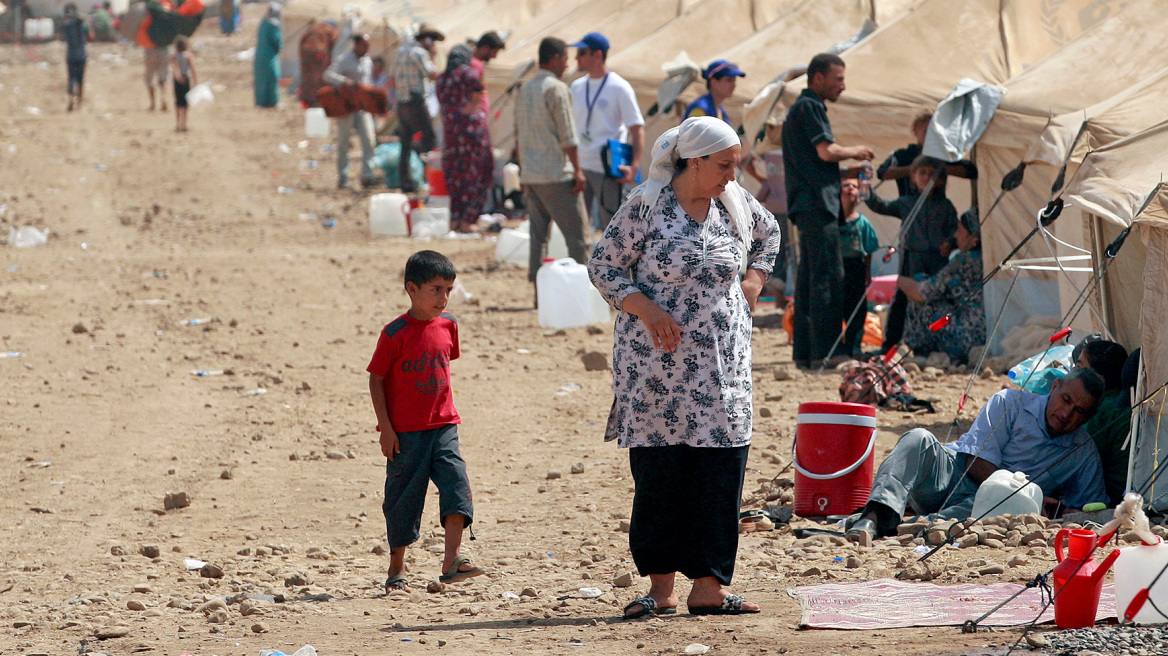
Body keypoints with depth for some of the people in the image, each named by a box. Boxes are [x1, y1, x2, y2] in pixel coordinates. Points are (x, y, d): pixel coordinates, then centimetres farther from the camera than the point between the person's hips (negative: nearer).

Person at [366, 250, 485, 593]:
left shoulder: (447, 326, 5)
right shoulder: (396, 333, -12)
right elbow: (376, 379, -7)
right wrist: (385, 427, -10)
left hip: (443, 426, 4)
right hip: (406, 432, -4)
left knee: (456, 483, -13)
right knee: (404, 497, 3)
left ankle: (452, 561, -13)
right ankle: (396, 569, 17)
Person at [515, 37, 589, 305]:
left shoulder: (524, 89, 14)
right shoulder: (556, 89, -10)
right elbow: (567, 135, -13)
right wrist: (578, 170, -9)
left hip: (530, 174, 8)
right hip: (557, 174, -8)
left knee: (538, 237, 8)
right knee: (576, 237, -3)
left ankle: (539, 293, 7)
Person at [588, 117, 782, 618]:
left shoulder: (736, 202, 6)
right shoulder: (645, 206, -7)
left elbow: (768, 235, 27)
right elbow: (602, 266, -3)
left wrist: (754, 279, 11)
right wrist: (646, 310, -15)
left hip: (722, 361, 4)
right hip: (657, 360, -4)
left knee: (722, 466, -2)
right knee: (657, 469, -2)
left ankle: (709, 585, 2)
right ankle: (660, 586, 7)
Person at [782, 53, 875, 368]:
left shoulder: (799, 108, 24)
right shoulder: (810, 107, -9)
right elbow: (826, 151, -18)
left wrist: (845, 173, 21)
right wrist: (854, 151, -1)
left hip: (805, 205, 11)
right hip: (818, 204, -11)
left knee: (810, 279, 10)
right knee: (828, 277, -11)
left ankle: (804, 352, 11)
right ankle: (824, 351, -13)